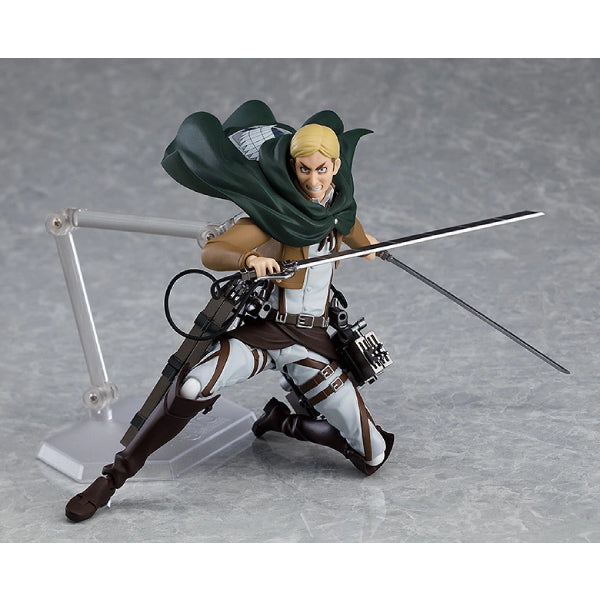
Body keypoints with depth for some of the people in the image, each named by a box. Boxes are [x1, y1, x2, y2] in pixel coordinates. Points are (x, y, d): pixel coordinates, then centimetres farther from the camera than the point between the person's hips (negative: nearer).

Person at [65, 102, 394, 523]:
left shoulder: (342, 202, 5)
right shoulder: (279, 210, -10)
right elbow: (211, 253, -20)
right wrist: (248, 258, -35)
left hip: (313, 344, 5)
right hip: (263, 330, -4)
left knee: (374, 456, -2)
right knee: (191, 388, -34)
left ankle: (282, 421, 23)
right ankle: (113, 478, -14)